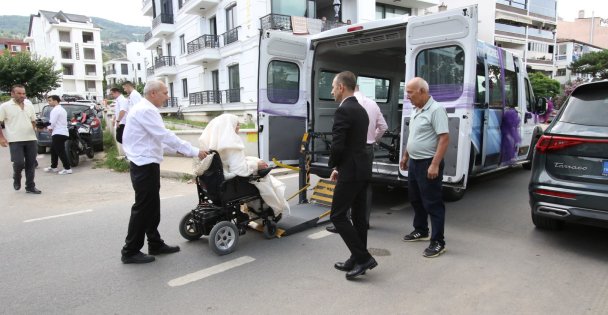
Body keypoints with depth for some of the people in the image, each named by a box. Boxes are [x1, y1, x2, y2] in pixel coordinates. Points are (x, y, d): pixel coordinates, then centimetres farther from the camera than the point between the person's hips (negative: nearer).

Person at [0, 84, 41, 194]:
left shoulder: (29, 105, 11)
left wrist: (35, 128, 1)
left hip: (31, 139, 4)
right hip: (15, 141, -4)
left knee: (31, 164, 5)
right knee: (19, 163, -12)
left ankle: (30, 187, 15)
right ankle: (16, 178, 20)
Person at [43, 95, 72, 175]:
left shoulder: (55, 110, -12)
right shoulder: (62, 109, 20)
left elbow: (52, 122, -16)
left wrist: (49, 128, 3)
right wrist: (51, 127, 11)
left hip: (58, 134, -11)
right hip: (63, 133, 11)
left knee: (61, 152, -10)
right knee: (53, 150, 19)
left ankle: (67, 168, -10)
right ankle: (53, 167, 27)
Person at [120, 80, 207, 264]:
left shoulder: (145, 110, 16)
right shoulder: (145, 110, -17)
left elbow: (156, 137, 21)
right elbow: (165, 136, -23)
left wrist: (177, 150, 13)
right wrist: (194, 151, -20)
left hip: (146, 165, 10)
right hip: (144, 167, -10)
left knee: (152, 207, 16)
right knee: (142, 208, -1)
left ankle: (155, 244, 27)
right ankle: (130, 251, 10)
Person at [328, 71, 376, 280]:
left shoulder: (343, 111, -16)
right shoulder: (361, 110, 14)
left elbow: (337, 145, -21)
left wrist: (333, 166, -2)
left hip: (350, 172, -10)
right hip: (362, 169, 10)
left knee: (337, 216, -1)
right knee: (358, 216, 13)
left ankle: (363, 258, 0)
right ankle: (357, 260, 21)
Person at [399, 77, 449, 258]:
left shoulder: (436, 110, -17)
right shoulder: (416, 110, 11)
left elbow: (444, 139, -22)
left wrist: (435, 164, -27)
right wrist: (405, 156, 22)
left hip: (428, 164, -9)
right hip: (414, 162, 9)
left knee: (432, 203, -2)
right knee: (416, 199, 19)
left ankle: (438, 242, 7)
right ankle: (421, 231, 35)